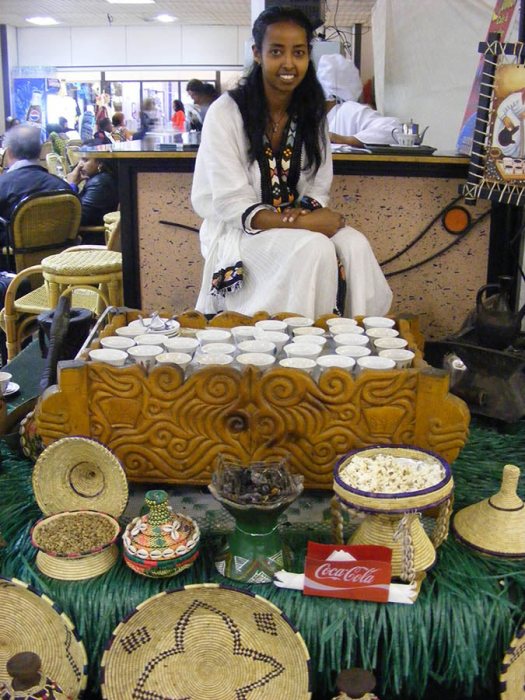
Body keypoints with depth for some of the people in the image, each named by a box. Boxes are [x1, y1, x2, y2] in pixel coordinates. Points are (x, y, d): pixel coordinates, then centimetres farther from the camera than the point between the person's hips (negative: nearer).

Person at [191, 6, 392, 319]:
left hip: (299, 224, 5)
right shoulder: (225, 113, -12)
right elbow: (232, 204, -16)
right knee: (313, 249, -31)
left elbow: (317, 188, 8)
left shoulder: (311, 112, 5)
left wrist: (307, 210, -18)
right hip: (238, 231, -5)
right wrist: (300, 222, -28)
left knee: (355, 245, -24)